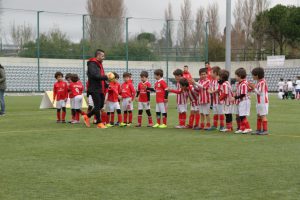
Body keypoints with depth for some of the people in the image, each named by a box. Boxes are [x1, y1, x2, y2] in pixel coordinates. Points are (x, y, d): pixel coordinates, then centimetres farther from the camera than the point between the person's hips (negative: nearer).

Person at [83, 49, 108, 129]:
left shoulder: (99, 64, 18)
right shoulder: (92, 64, -12)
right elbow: (95, 75, -24)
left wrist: (106, 84, 4)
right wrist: (106, 77, -19)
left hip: (100, 89, 9)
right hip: (94, 89, -9)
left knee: (101, 105, 12)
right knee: (97, 106, -3)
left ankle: (87, 116, 25)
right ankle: (99, 123, 6)